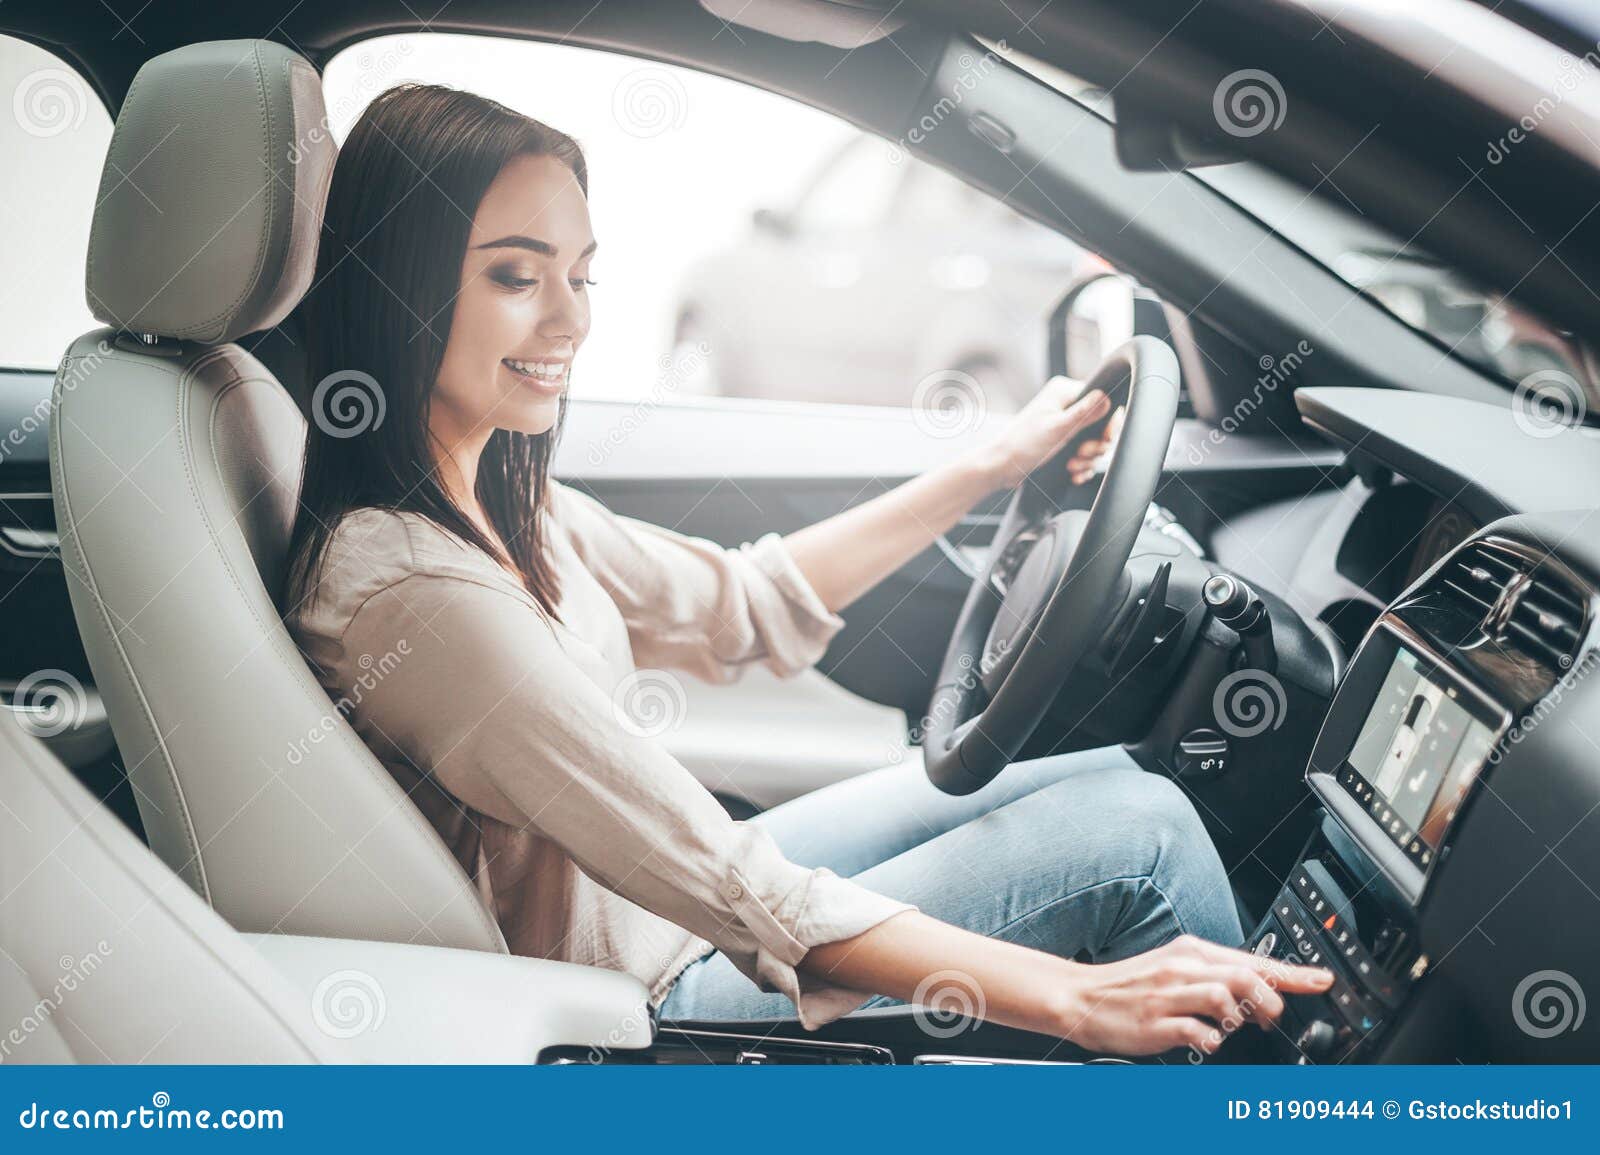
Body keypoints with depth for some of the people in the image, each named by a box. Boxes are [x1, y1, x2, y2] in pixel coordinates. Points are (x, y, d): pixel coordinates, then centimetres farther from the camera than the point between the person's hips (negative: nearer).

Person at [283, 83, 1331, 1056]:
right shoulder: (411, 592, -30)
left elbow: (745, 605, 11)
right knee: (1136, 835, -8)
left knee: (1117, 779, 9)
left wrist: (996, 466, 11)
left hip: (676, 901, 9)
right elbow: (738, 897, -31)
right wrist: (1072, 997, -30)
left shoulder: (493, 499, -1)